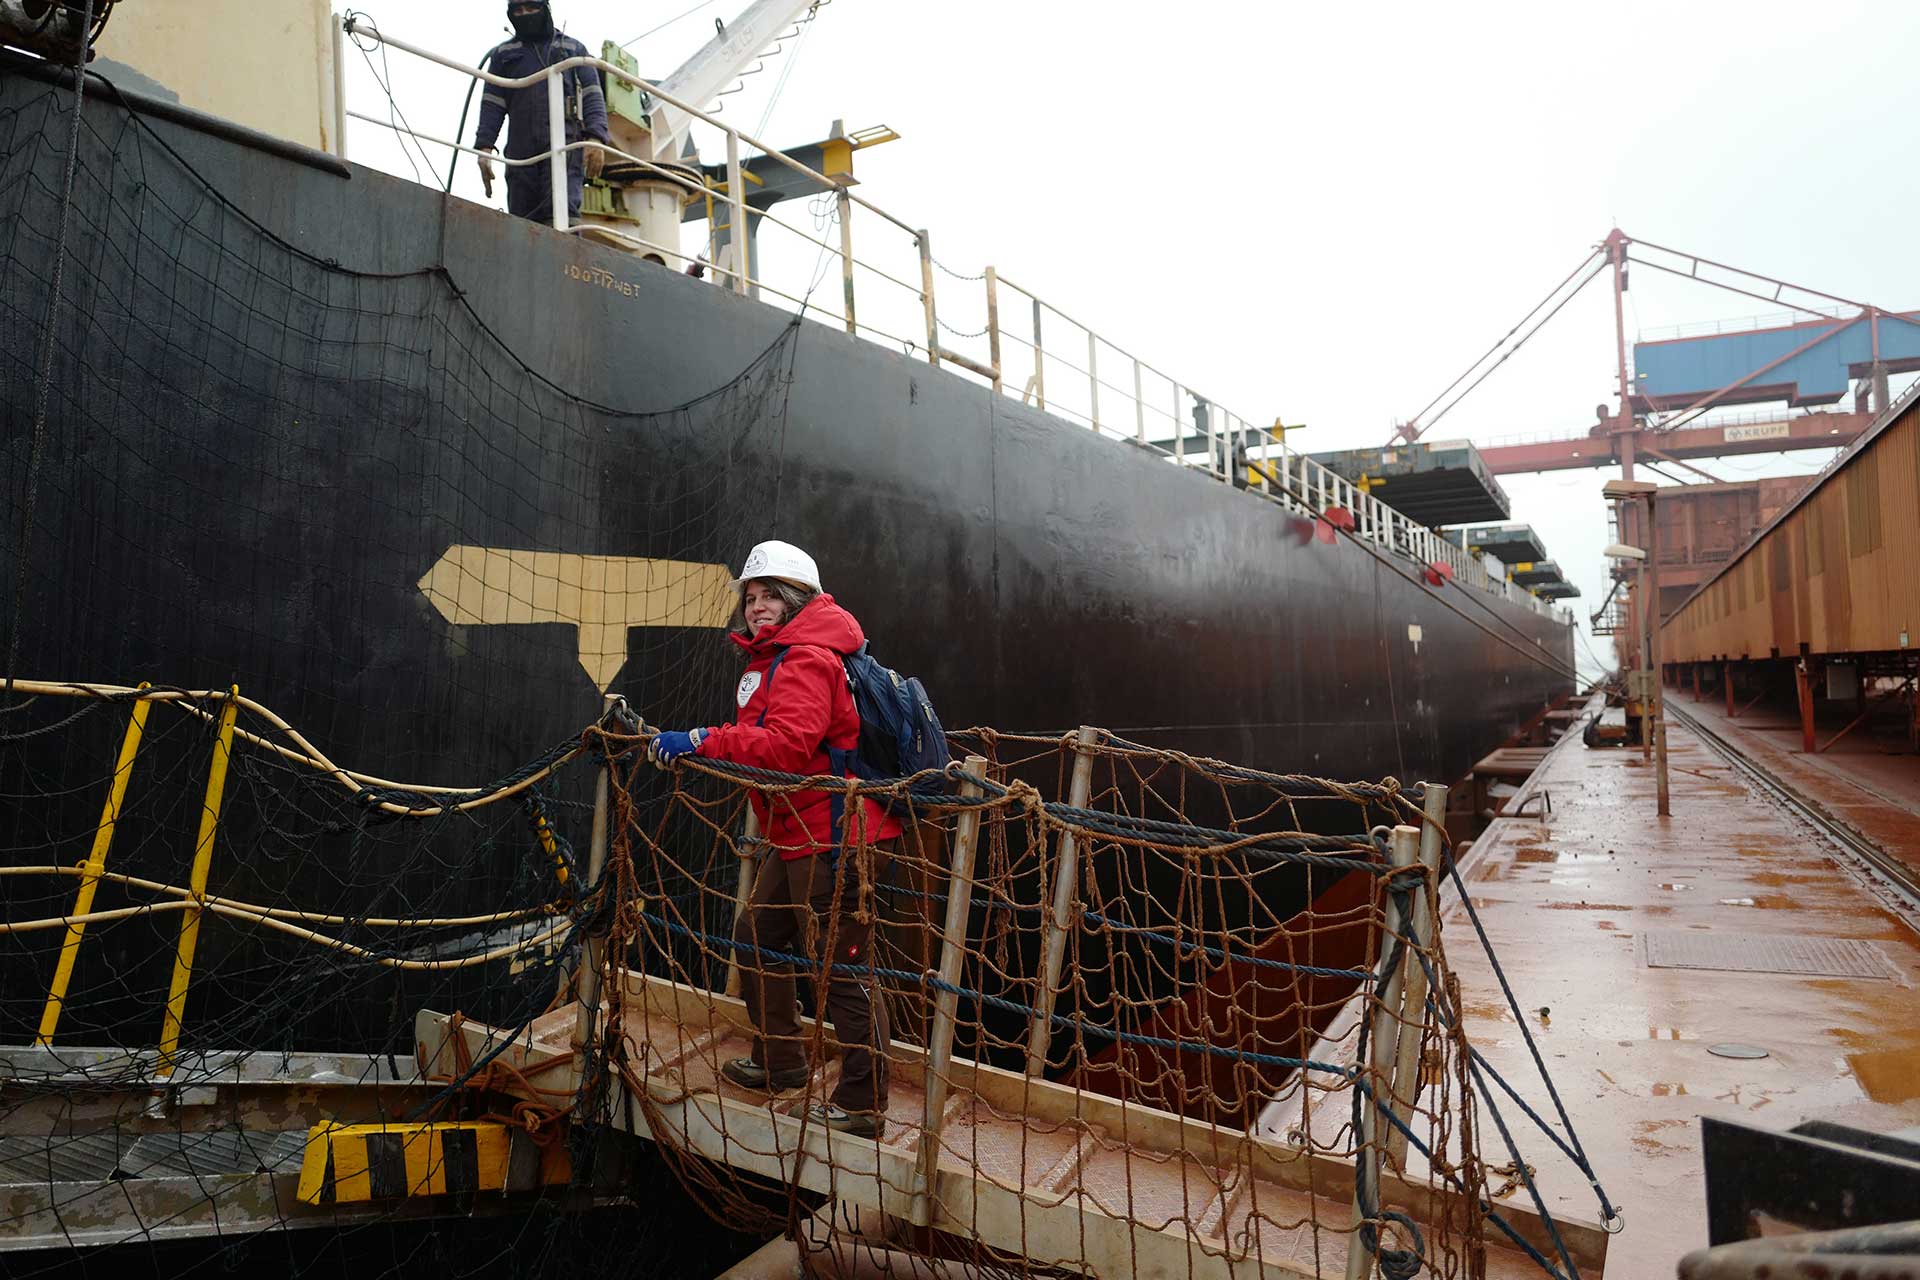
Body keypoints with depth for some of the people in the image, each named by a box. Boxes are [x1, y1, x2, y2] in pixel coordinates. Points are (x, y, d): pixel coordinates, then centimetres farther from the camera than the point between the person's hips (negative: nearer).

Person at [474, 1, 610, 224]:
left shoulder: (573, 49, 19)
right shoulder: (503, 54, 23)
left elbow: (592, 97, 9)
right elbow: (492, 105, 15)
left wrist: (596, 139, -8)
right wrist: (484, 147, 1)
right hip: (521, 150, 3)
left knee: (562, 211, -23)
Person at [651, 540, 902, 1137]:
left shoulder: (806, 660, -17)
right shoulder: (773, 658, 17)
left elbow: (787, 745, -31)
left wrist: (702, 741, -28)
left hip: (833, 837, -11)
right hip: (796, 835, 11)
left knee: (841, 966, -4)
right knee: (756, 939, 22)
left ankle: (863, 1105, 9)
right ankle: (780, 1062, 40)